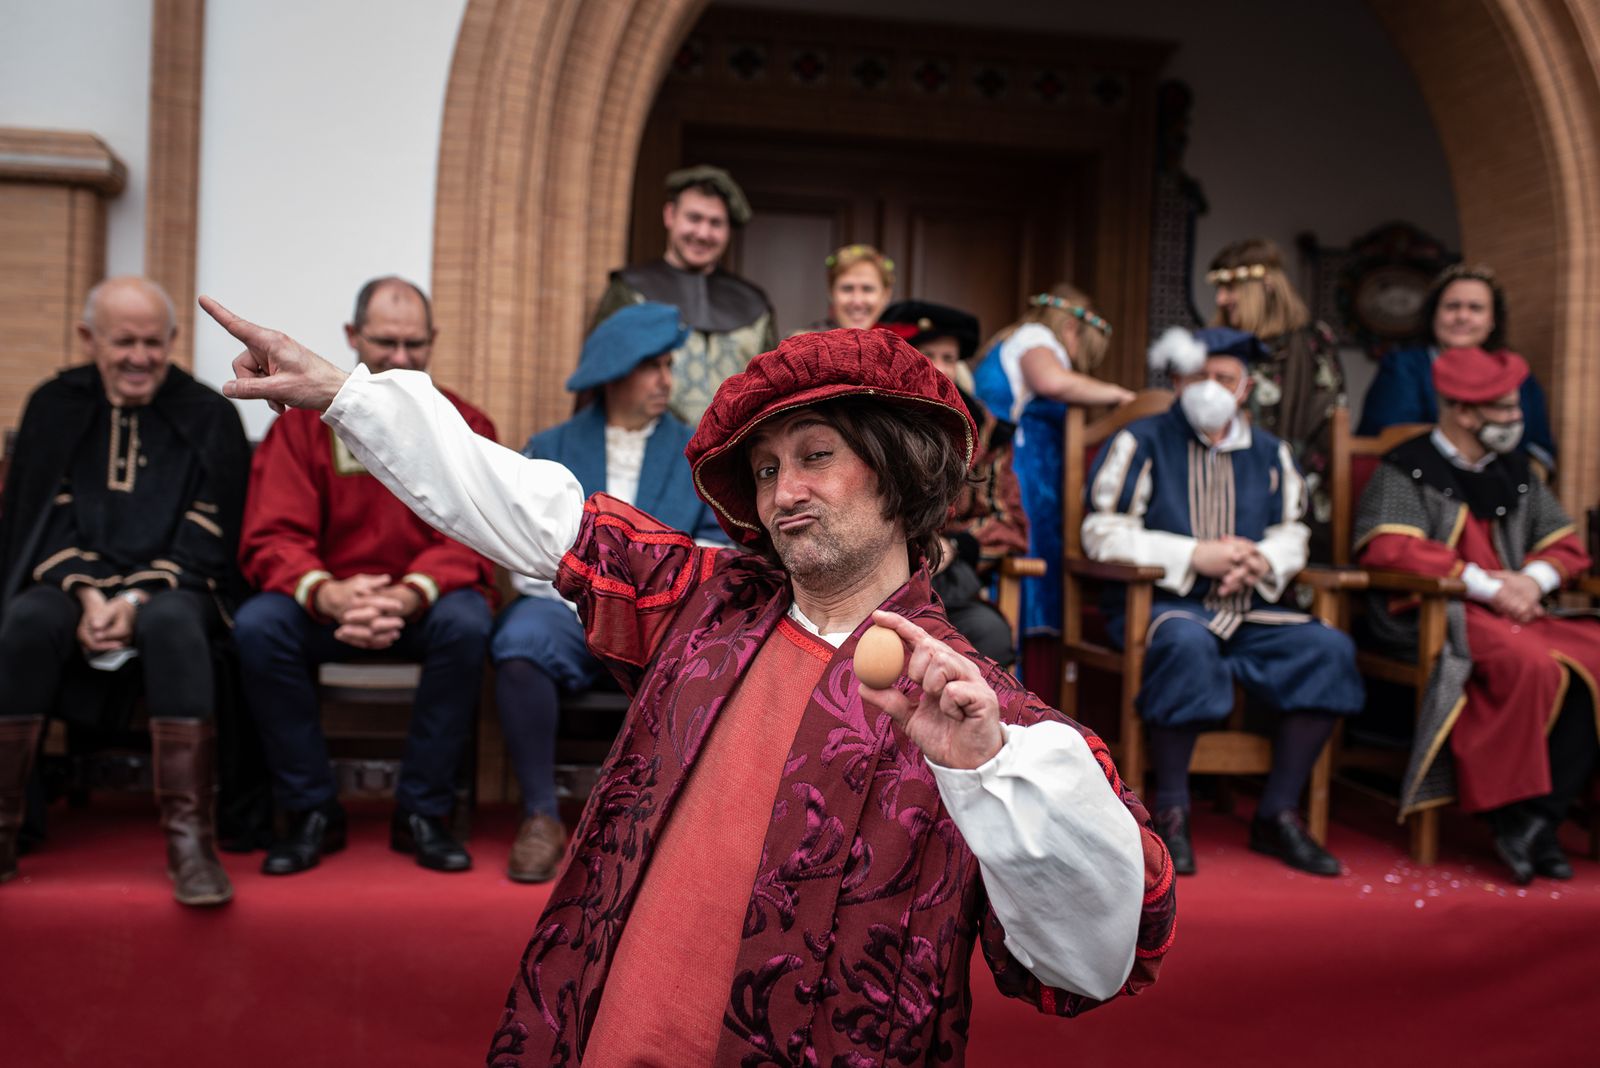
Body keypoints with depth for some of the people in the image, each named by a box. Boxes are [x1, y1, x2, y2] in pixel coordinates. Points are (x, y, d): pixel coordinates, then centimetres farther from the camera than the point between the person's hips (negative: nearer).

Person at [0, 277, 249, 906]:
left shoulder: (209, 417, 5)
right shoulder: (53, 407, 12)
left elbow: (206, 539, -2)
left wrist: (137, 601, -16)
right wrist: (86, 594, -12)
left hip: (172, 587, -2)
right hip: (72, 584, 2)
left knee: (173, 623, -36)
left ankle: (190, 840, -38)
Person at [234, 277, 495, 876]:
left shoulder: (464, 426, 1)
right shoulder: (305, 421, 2)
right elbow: (271, 539, -7)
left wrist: (408, 596, -30)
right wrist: (328, 594, -30)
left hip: (422, 606, -1)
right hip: (325, 606, 1)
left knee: (467, 623, -33)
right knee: (257, 624, -29)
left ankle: (421, 813, -16)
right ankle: (312, 812, -12)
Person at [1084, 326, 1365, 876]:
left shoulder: (1270, 453, 18)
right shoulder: (1141, 442, 2)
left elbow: (1292, 533, 18)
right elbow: (1102, 532, -6)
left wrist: (1262, 561, -7)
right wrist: (1195, 555, -14)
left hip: (1247, 612, 5)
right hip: (1160, 604, -5)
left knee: (1329, 648, -20)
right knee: (1186, 642, -39)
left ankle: (1277, 814, -11)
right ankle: (1171, 812, -23)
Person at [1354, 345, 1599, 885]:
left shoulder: (1516, 472, 21)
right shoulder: (1408, 470, 0)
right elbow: (1388, 548, -16)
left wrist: (1533, 579, -3)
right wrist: (1486, 584, -16)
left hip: (1516, 612, 7)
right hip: (1429, 617, -6)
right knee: (1531, 663, -34)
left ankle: (1538, 819, -18)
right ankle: (1513, 816, -20)